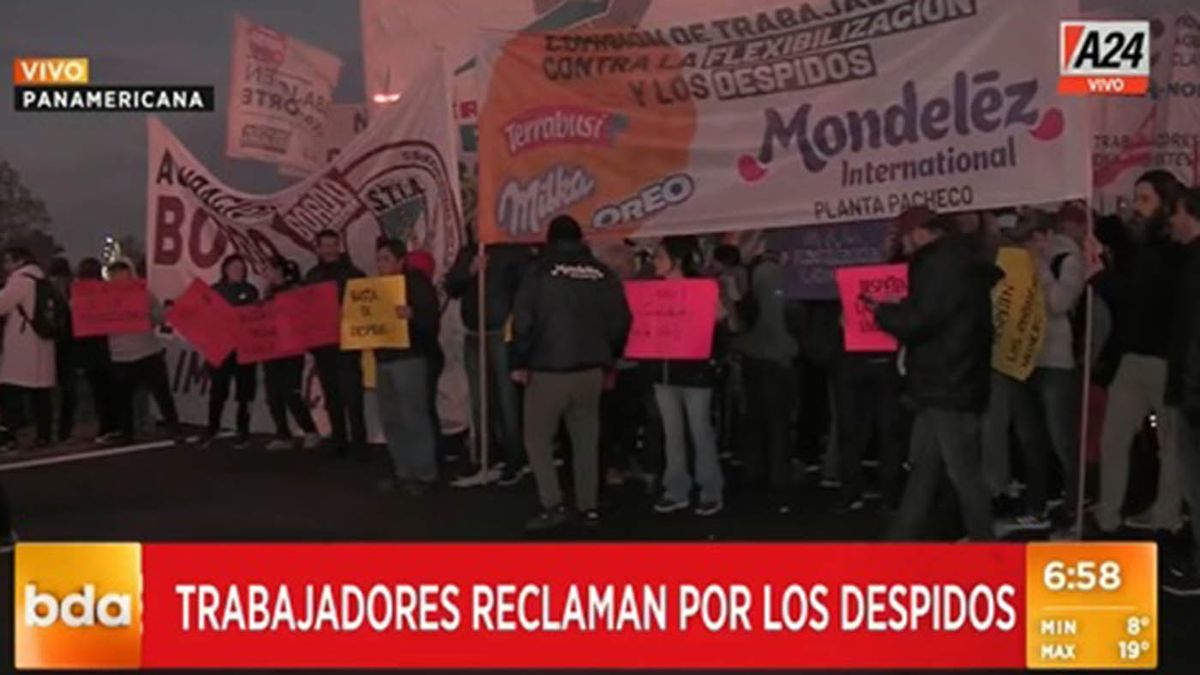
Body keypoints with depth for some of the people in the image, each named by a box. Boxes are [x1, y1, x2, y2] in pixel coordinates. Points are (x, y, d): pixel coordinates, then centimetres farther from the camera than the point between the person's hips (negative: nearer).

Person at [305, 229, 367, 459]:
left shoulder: (353, 274, -3)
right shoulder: (312, 276, 11)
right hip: (322, 343, 5)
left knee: (352, 396, -8)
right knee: (332, 397, 10)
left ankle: (359, 444, -3)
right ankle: (339, 443, 17)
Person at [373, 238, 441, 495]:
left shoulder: (417, 282, -6)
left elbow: (431, 319, -17)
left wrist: (411, 315, -36)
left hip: (410, 357, -8)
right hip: (383, 358, 8)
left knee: (415, 417, -7)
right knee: (391, 419, 9)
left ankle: (424, 474, -1)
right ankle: (403, 471, 17)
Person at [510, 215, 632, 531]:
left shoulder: (541, 271, -6)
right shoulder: (603, 274, 4)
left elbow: (523, 320, -11)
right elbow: (621, 321, 4)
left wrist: (520, 362, -3)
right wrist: (609, 359, 16)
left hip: (548, 371, -4)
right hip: (591, 370, 4)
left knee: (538, 439, 7)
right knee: (587, 440, 14)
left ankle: (553, 506, -2)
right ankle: (588, 505, 17)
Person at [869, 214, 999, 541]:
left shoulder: (943, 264, -16)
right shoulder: (958, 261, 16)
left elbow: (918, 321, -20)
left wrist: (881, 311, -2)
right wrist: (892, 310, 8)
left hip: (948, 386, -10)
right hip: (944, 383, 10)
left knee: (963, 472, -1)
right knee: (924, 467, 13)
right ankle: (900, 543, 20)